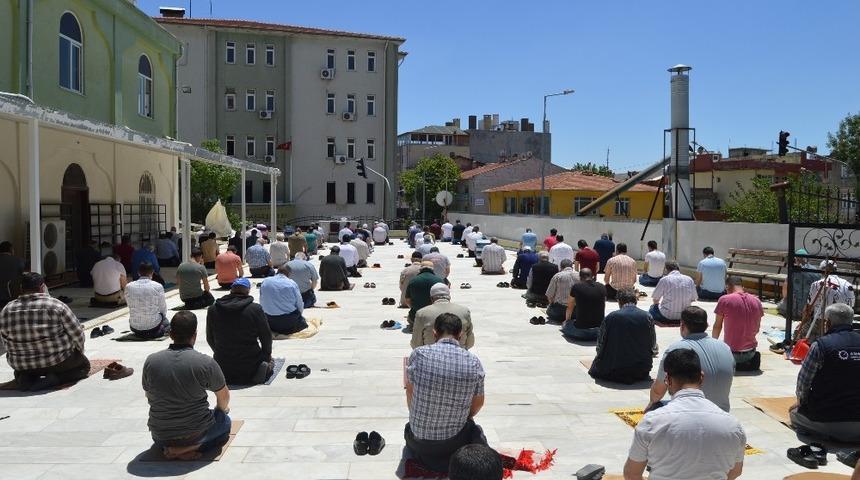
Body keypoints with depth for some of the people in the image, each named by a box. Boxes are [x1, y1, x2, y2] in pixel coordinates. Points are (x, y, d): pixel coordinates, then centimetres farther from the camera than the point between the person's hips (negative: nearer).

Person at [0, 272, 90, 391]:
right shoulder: (57, 306, -14)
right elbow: (77, 334, -8)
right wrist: (79, 353, 12)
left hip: (22, 367, 4)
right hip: (57, 362, -4)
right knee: (84, 365, 22)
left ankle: (26, 378, 3)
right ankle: (53, 379, -4)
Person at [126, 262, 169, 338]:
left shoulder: (129, 286, -5)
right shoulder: (158, 286, -11)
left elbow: (130, 306, 7)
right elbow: (163, 309, -1)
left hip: (134, 327, 2)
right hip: (153, 326, -2)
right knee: (163, 316, 31)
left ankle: (140, 332, 21)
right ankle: (161, 330, 14)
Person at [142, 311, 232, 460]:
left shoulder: (151, 361, -7)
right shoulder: (206, 363, -15)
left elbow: (149, 397, 11)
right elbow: (224, 397, 2)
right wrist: (222, 409, 27)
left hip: (160, 436, 5)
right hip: (195, 433, -5)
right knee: (224, 421, 24)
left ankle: (168, 447, 7)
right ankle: (187, 449, 1)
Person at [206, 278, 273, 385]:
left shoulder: (212, 310, -4)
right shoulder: (255, 309, -13)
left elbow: (210, 339, 6)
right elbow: (266, 336, -4)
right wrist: (267, 356, 13)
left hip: (223, 367, 3)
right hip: (250, 366, -2)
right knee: (268, 360, 28)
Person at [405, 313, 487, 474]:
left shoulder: (419, 354, -14)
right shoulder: (474, 362, -10)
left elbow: (410, 394, -2)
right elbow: (478, 404, 3)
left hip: (419, 442, 0)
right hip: (454, 442, 0)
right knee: (475, 430, 34)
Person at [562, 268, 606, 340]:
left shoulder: (576, 287, -1)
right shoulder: (602, 287, 6)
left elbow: (570, 308, 13)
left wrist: (567, 320, 33)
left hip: (581, 329, -4)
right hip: (600, 329, 4)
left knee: (565, 324, 23)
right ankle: (597, 334, 11)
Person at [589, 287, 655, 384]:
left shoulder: (611, 317, -9)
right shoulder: (647, 317, -4)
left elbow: (600, 344, -2)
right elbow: (652, 344, 6)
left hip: (614, 370, -3)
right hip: (642, 371, 4)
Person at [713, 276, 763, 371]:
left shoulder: (724, 300, -12)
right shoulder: (756, 301, 1)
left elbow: (717, 327, -3)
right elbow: (757, 329, 10)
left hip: (732, 352, -6)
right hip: (751, 351, 6)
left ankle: (735, 365, -4)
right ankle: (751, 361, 6)